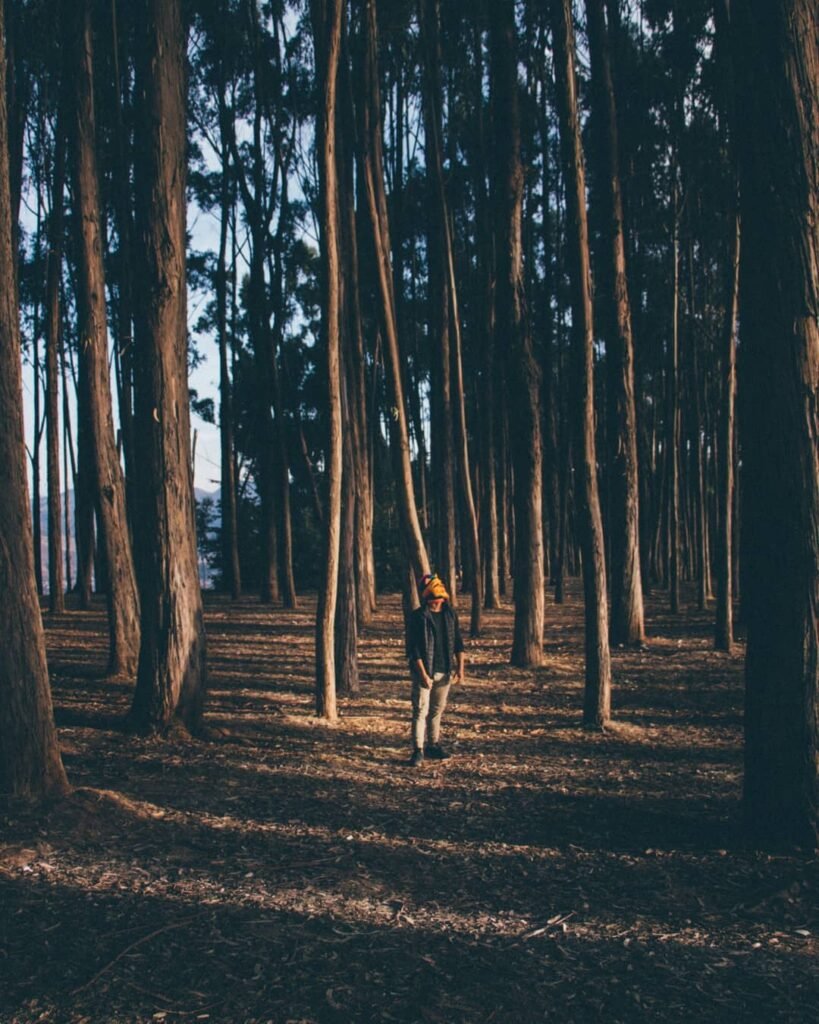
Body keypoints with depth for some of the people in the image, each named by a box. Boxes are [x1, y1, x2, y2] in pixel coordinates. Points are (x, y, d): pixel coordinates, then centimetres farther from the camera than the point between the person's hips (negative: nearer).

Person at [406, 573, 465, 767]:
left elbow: (458, 642, 11)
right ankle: (418, 751, -3)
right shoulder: (418, 616, -10)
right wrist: (423, 674, -16)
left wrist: (460, 667, 4)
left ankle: (433, 745, 26)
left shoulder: (450, 613, 5)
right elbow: (414, 649, -12)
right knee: (420, 711, -6)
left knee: (437, 710, 14)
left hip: (445, 671, 5)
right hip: (424, 672, -5)